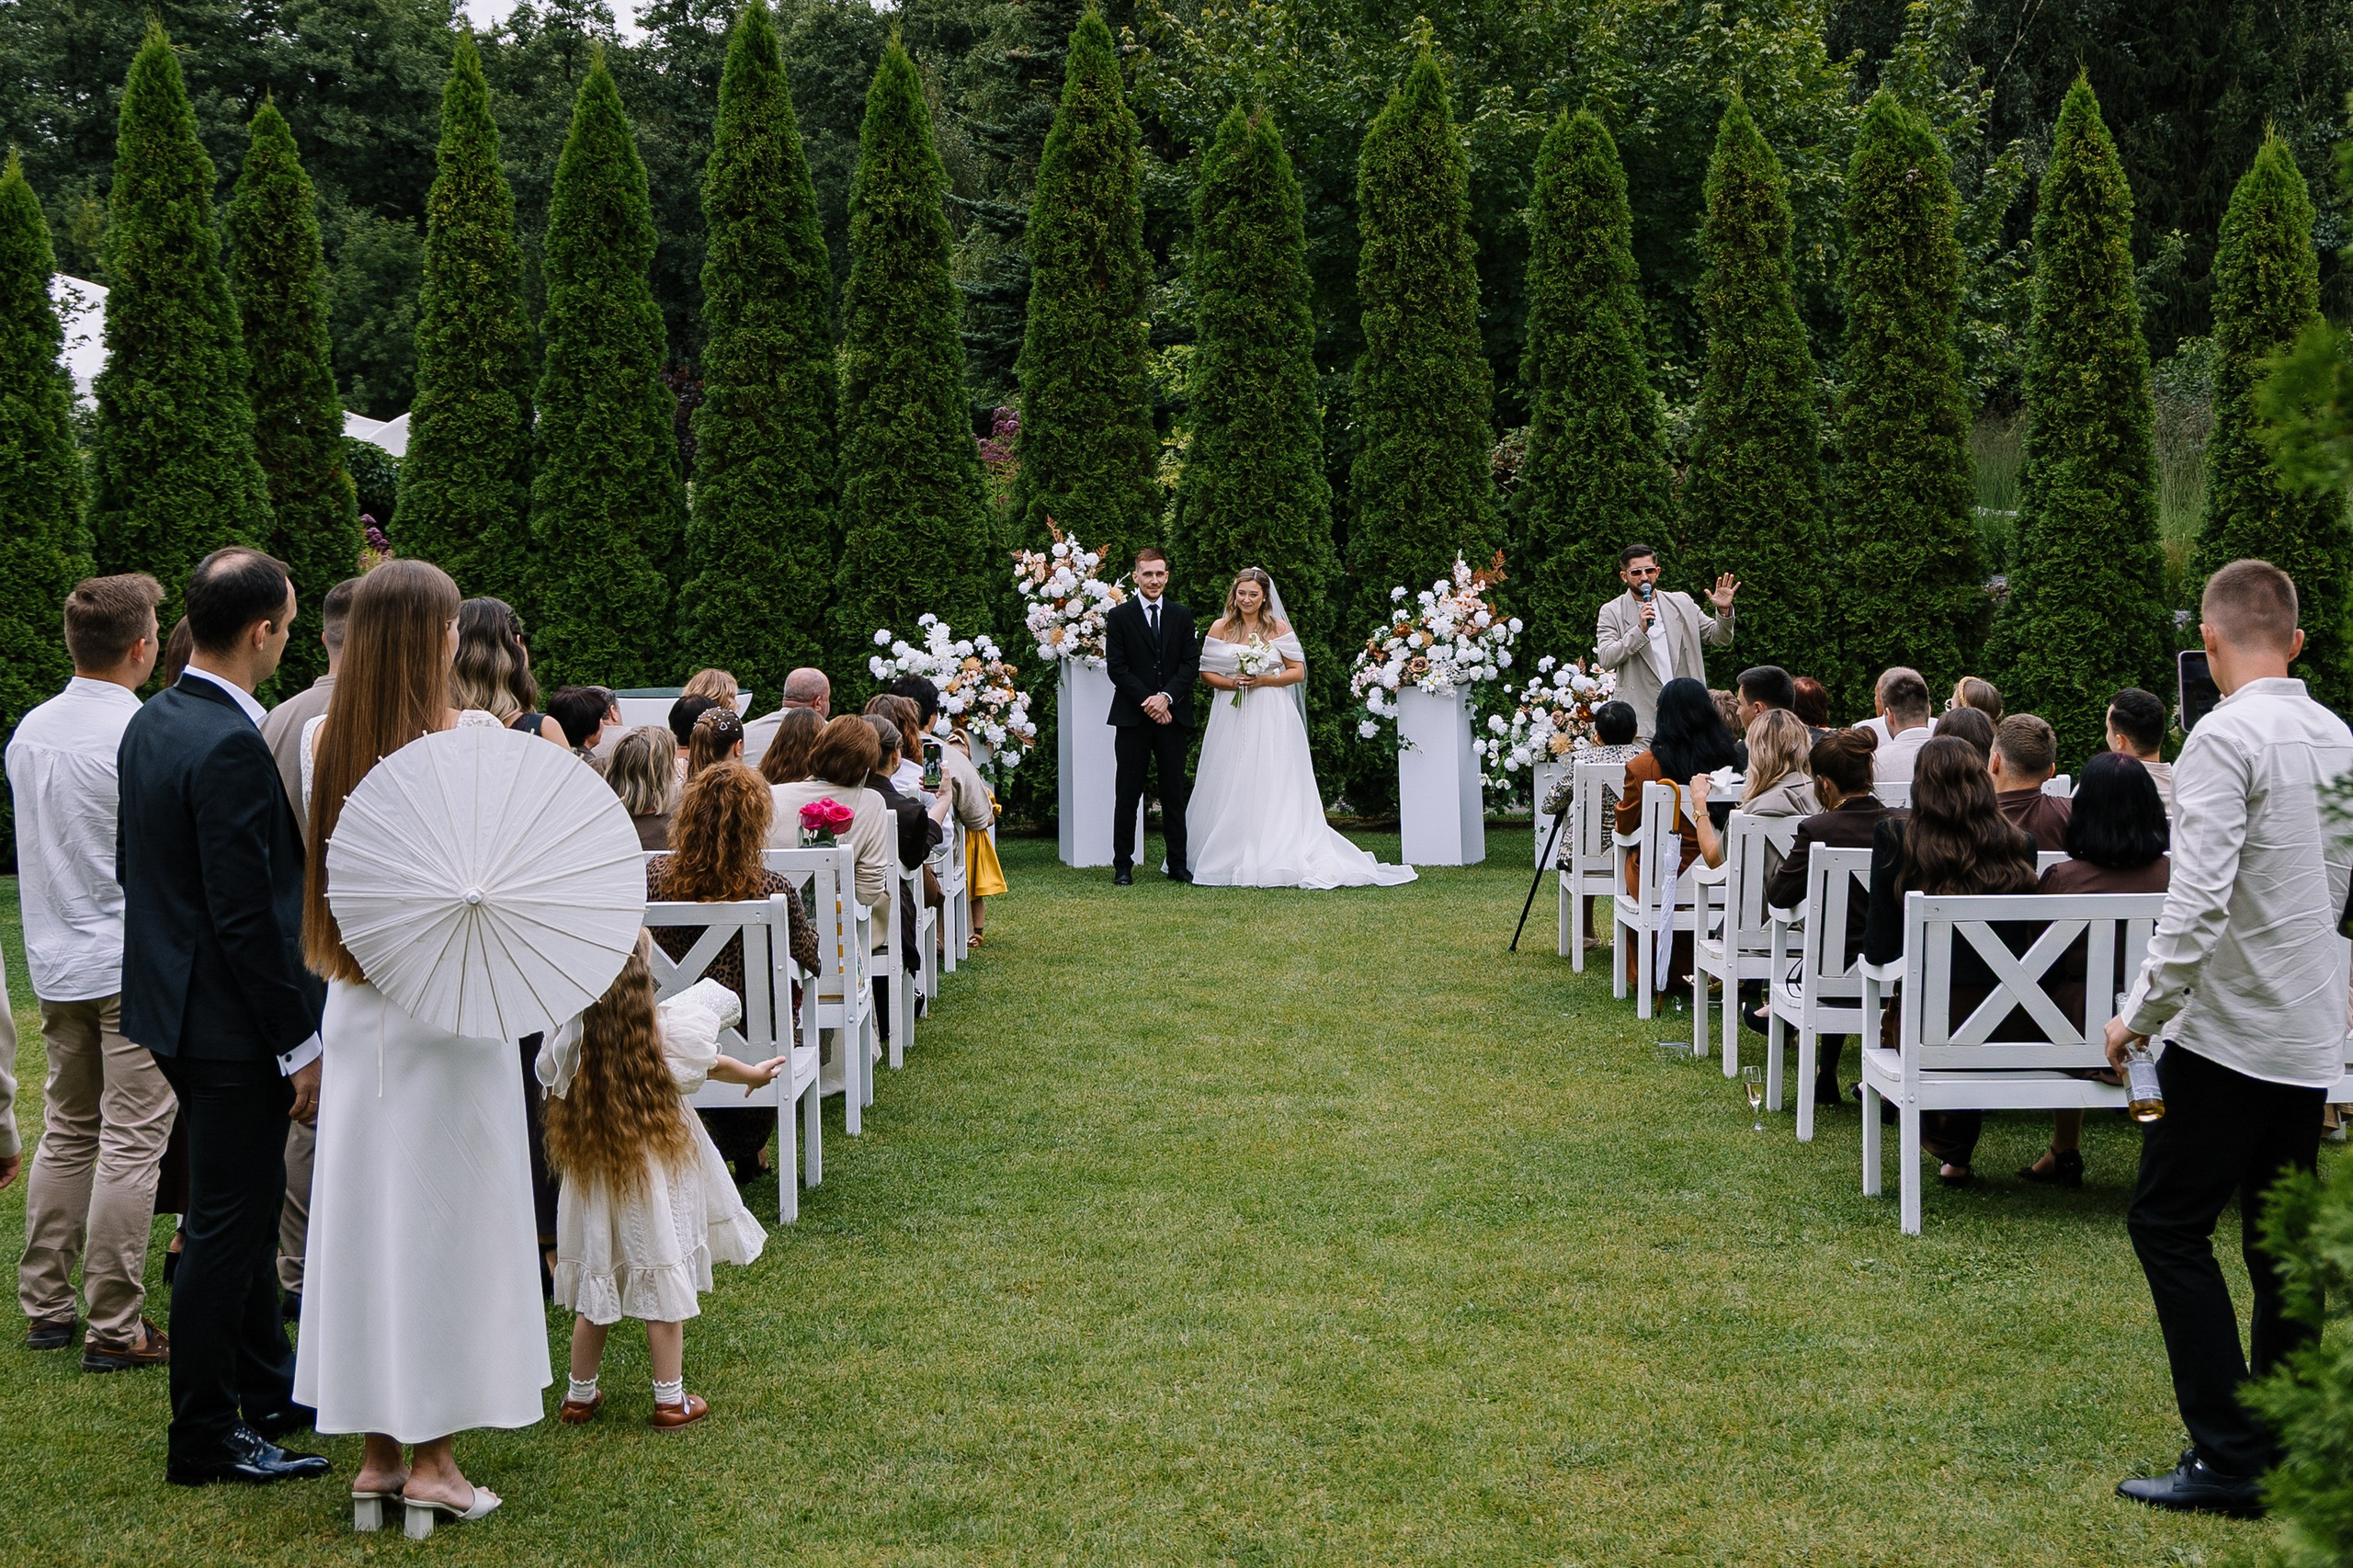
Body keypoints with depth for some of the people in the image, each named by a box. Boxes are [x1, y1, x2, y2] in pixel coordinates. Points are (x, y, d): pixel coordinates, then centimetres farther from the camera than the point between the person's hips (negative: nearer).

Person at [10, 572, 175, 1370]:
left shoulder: (28, 732, 7)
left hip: (56, 964, 7)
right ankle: (114, 1327, -1)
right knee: (132, 1144, -3)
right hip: (137, 963, -7)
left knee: (66, 1133, 16)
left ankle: (45, 1306, 20)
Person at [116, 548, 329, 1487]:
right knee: (226, 1223, 1)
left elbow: (134, 869, 16)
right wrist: (300, 1045, -18)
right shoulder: (231, 747, -23)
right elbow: (247, 914, -24)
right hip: (232, 1023, -10)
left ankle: (265, 1387, 35)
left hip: (173, 1002, 10)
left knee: (248, 1203, 21)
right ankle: (204, 1438, 11)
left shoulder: (151, 724, 7)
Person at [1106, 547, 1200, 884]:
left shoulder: (1182, 616, 10)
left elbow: (1191, 663, 4)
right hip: (1133, 717, -2)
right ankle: (1122, 865, 7)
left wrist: (1167, 697, -11)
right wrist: (1147, 701, -12)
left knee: (1174, 793, 6)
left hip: (1173, 714, 2)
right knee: (1128, 794, 1)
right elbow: (1116, 667, -4)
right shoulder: (1119, 616, 2)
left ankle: (1178, 863, 13)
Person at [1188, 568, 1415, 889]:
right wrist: (1231, 683, -12)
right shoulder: (1220, 627, 7)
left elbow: (1298, 671, 4)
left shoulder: (1278, 628, 4)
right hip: (1231, 718, 1)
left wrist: (1264, 681, -10)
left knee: (1271, 787, -5)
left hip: (1271, 718, -1)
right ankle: (1228, 859, 4)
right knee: (1231, 788, -1)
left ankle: (1274, 859, -5)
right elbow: (1206, 673, 7)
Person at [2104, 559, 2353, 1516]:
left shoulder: (2226, 737, -15)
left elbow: (2198, 899, -22)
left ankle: (2229, 1457, -3)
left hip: (2234, 1030, -8)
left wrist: (2140, 1013, -14)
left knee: (2168, 1223, 0)